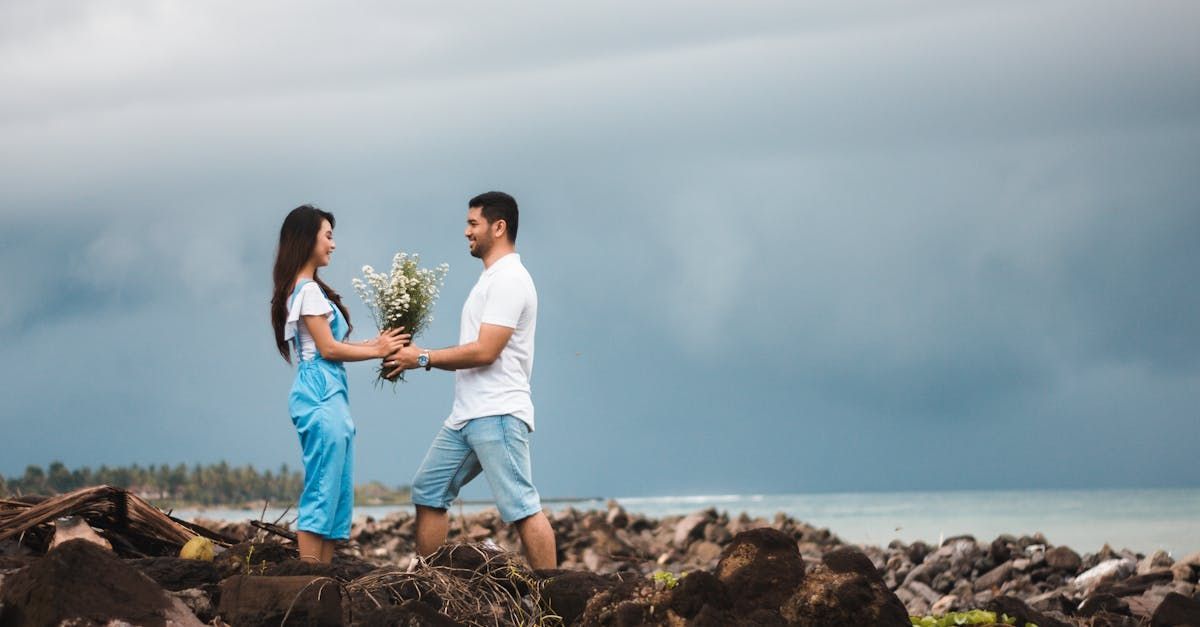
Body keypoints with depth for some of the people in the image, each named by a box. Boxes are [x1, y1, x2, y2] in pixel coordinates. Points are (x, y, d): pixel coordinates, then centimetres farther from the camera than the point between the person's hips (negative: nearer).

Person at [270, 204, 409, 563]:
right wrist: (376, 351, -5)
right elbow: (328, 348, -12)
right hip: (321, 394, -10)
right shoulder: (308, 290, -9)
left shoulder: (303, 289, 20)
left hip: (327, 395, 10)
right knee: (322, 493, -10)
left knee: (337, 494, 9)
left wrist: (376, 344, 11)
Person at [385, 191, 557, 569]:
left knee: (521, 508, -12)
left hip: (497, 414, -11)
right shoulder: (491, 279, 21)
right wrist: (415, 356, 11)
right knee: (428, 492, 13)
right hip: (466, 415, 11)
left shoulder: (509, 280, -12)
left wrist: (423, 358, -10)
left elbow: (484, 352, -20)